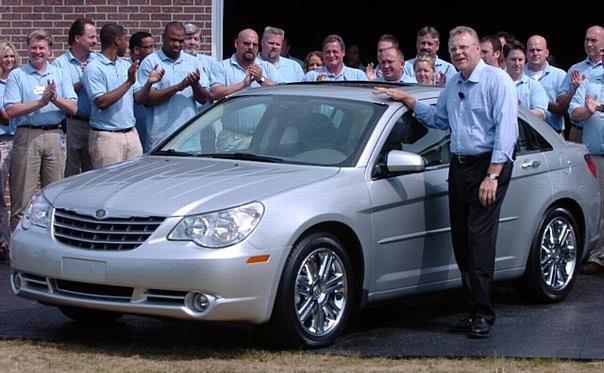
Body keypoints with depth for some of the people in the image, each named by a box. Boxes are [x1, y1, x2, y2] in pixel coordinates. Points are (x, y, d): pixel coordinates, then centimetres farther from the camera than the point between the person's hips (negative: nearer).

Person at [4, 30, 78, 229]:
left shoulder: (60, 74, 13)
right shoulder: (17, 75, 4)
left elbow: (73, 108, 4)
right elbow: (11, 111, -7)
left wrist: (55, 99, -13)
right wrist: (40, 102, -14)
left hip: (55, 136, 3)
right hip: (27, 136, -3)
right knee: (23, 194, -4)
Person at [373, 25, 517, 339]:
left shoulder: (497, 80, -9)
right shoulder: (453, 85, 16)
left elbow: (506, 130, -15)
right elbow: (439, 119, 31)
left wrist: (492, 175, -21)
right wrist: (406, 99, 21)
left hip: (488, 166, -8)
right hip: (459, 166, 8)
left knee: (480, 238, -13)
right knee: (461, 240, 6)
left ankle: (482, 315, -11)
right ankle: (473, 310, 12)